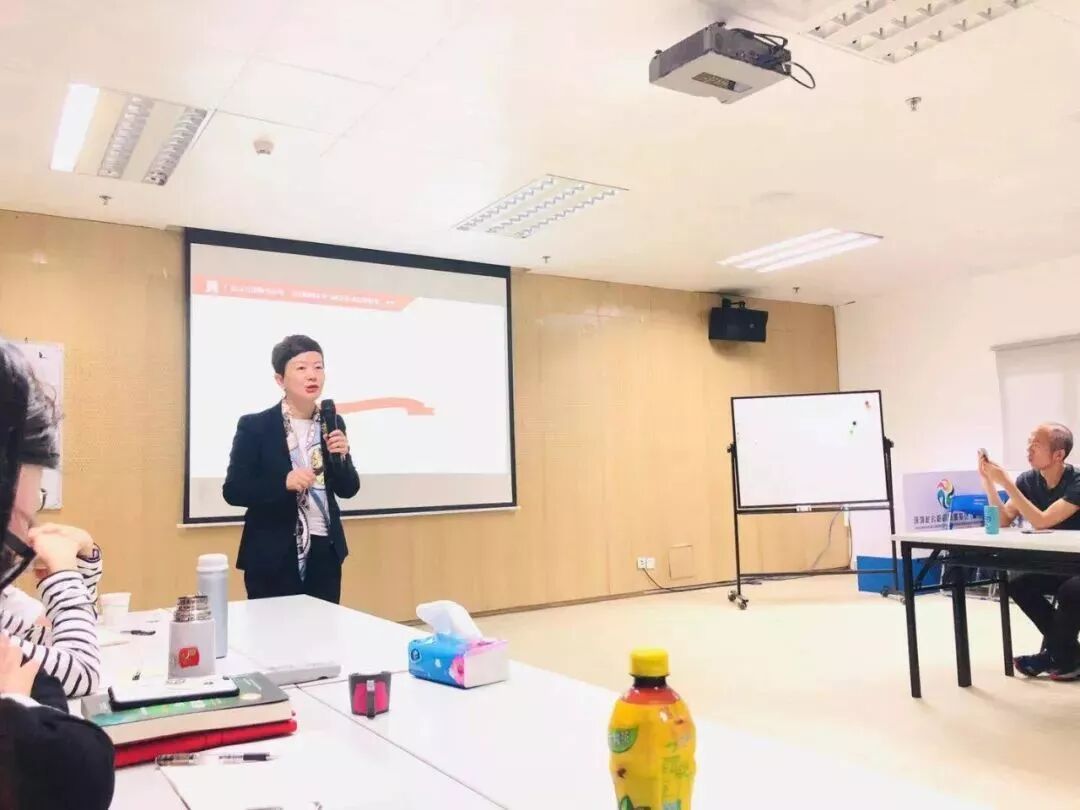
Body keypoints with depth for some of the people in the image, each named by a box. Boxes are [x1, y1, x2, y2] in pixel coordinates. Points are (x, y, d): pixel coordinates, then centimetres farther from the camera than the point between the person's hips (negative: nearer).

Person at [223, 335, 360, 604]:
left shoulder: (332, 423, 5)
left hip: (325, 553, 4)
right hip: (274, 556, -4)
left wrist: (340, 457, -12)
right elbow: (233, 490, -9)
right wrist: (284, 483, -23)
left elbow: (348, 490, 8)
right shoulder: (254, 426, -7)